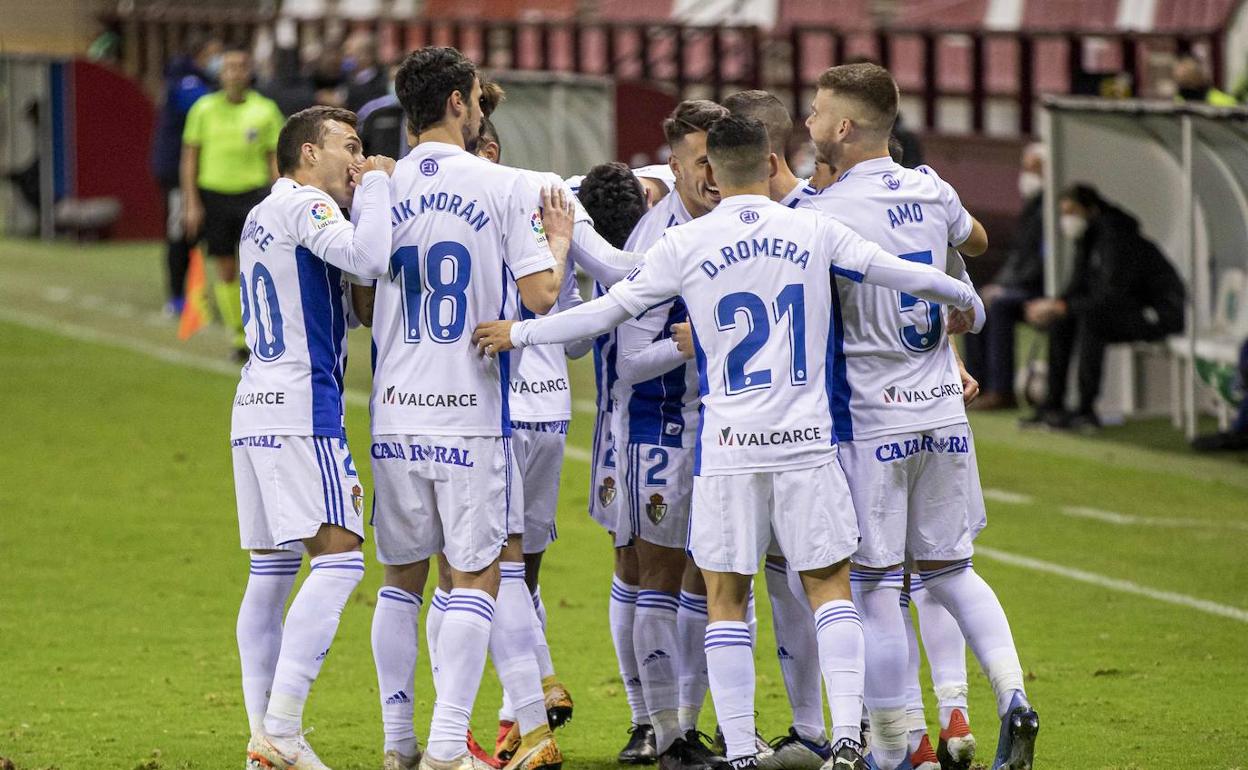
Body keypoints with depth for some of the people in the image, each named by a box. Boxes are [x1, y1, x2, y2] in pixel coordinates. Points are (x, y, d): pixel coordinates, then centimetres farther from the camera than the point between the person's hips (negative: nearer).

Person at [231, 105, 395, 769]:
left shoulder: (261, 216, 21)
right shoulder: (305, 205, -8)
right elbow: (367, 258, -25)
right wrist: (376, 185, -9)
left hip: (254, 409, 10)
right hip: (301, 411, -10)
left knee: (271, 573, 9)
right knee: (338, 558, -13)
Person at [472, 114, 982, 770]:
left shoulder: (686, 244, -2)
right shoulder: (813, 232, 1)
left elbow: (612, 309, 4)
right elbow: (900, 274, 7)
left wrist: (520, 334, 16)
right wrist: (963, 299, 27)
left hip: (729, 445, -1)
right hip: (807, 441, 1)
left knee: (726, 596, 6)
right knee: (829, 585, 8)